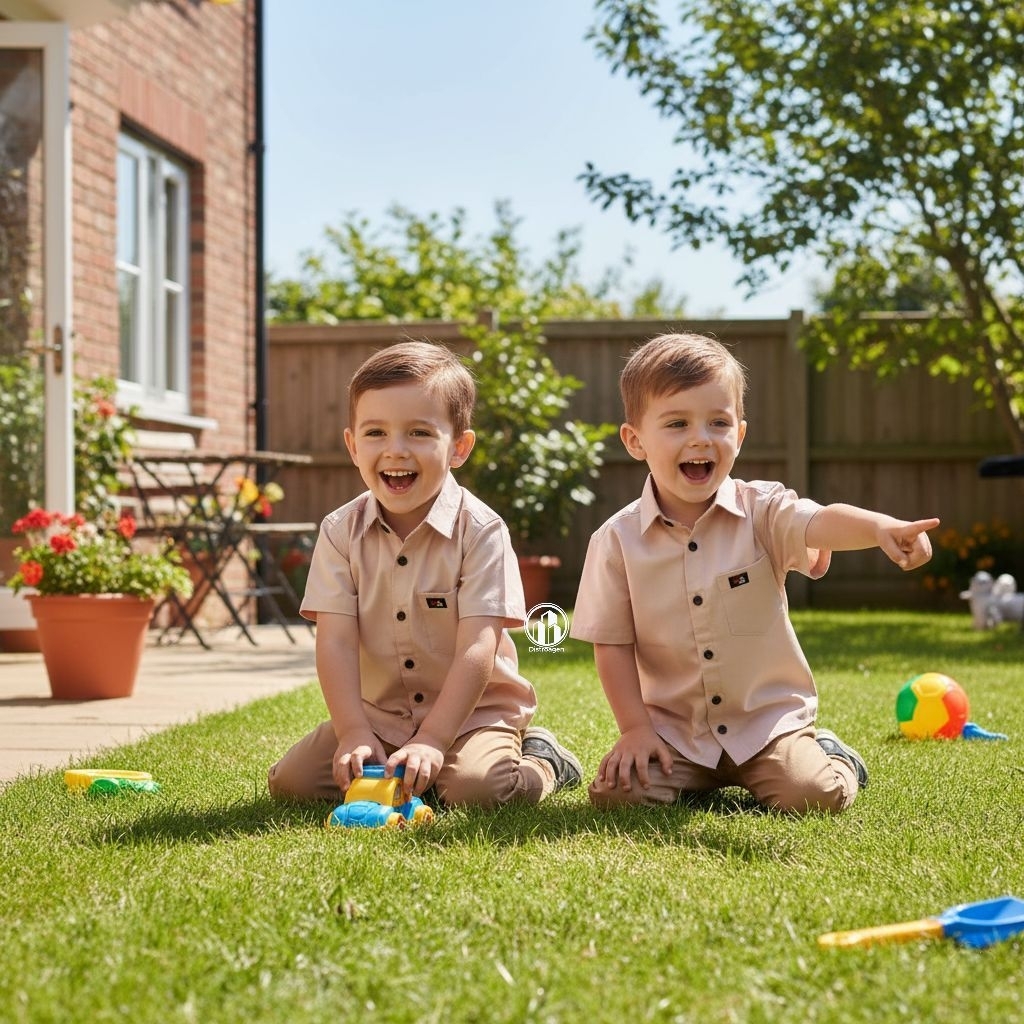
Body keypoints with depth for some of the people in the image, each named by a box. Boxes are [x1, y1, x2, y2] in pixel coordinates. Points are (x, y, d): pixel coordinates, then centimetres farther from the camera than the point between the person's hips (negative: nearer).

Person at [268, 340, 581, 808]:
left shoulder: (480, 531, -15)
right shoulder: (340, 532, -4)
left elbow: (477, 650, -20)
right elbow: (335, 642, -10)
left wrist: (432, 741, -28)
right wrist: (354, 734, -23)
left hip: (474, 711, -4)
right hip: (379, 714, 4)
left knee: (474, 787, -31)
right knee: (290, 780, -12)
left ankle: (542, 762, 3)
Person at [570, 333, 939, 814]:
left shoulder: (761, 512, -8)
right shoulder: (618, 539, -6)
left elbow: (820, 522, -29)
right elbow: (611, 643, -1)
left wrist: (880, 527, -51)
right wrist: (635, 727, -9)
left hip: (770, 717, -1)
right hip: (674, 729, 1)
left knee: (814, 794, -23)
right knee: (615, 793, -18)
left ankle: (832, 755, 16)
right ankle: (701, 778, 15)